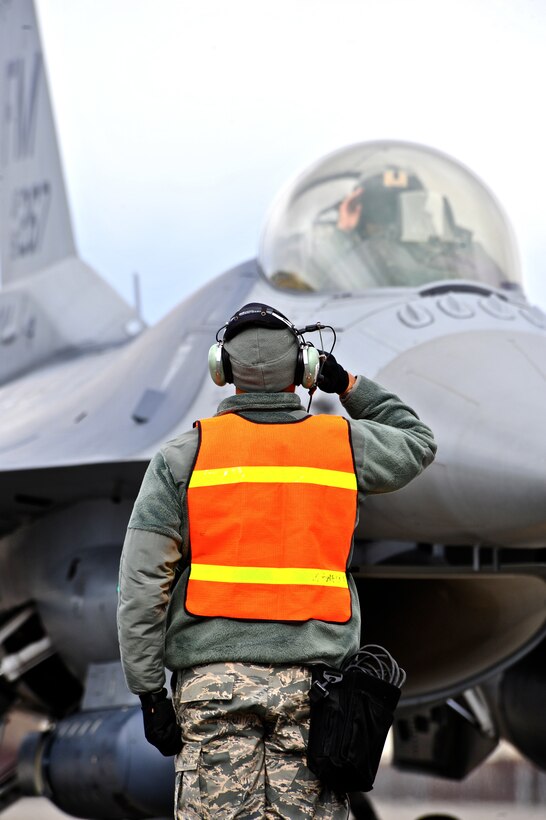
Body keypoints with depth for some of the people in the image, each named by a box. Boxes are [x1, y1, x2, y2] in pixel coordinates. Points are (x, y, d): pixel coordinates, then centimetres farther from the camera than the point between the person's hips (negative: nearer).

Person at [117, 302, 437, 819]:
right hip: (312, 680, 1)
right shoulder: (344, 445, 5)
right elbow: (417, 443, 28)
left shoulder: (185, 455, 1)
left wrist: (149, 693, 0)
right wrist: (351, 387, 29)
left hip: (214, 677, -1)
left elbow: (142, 582, -3)